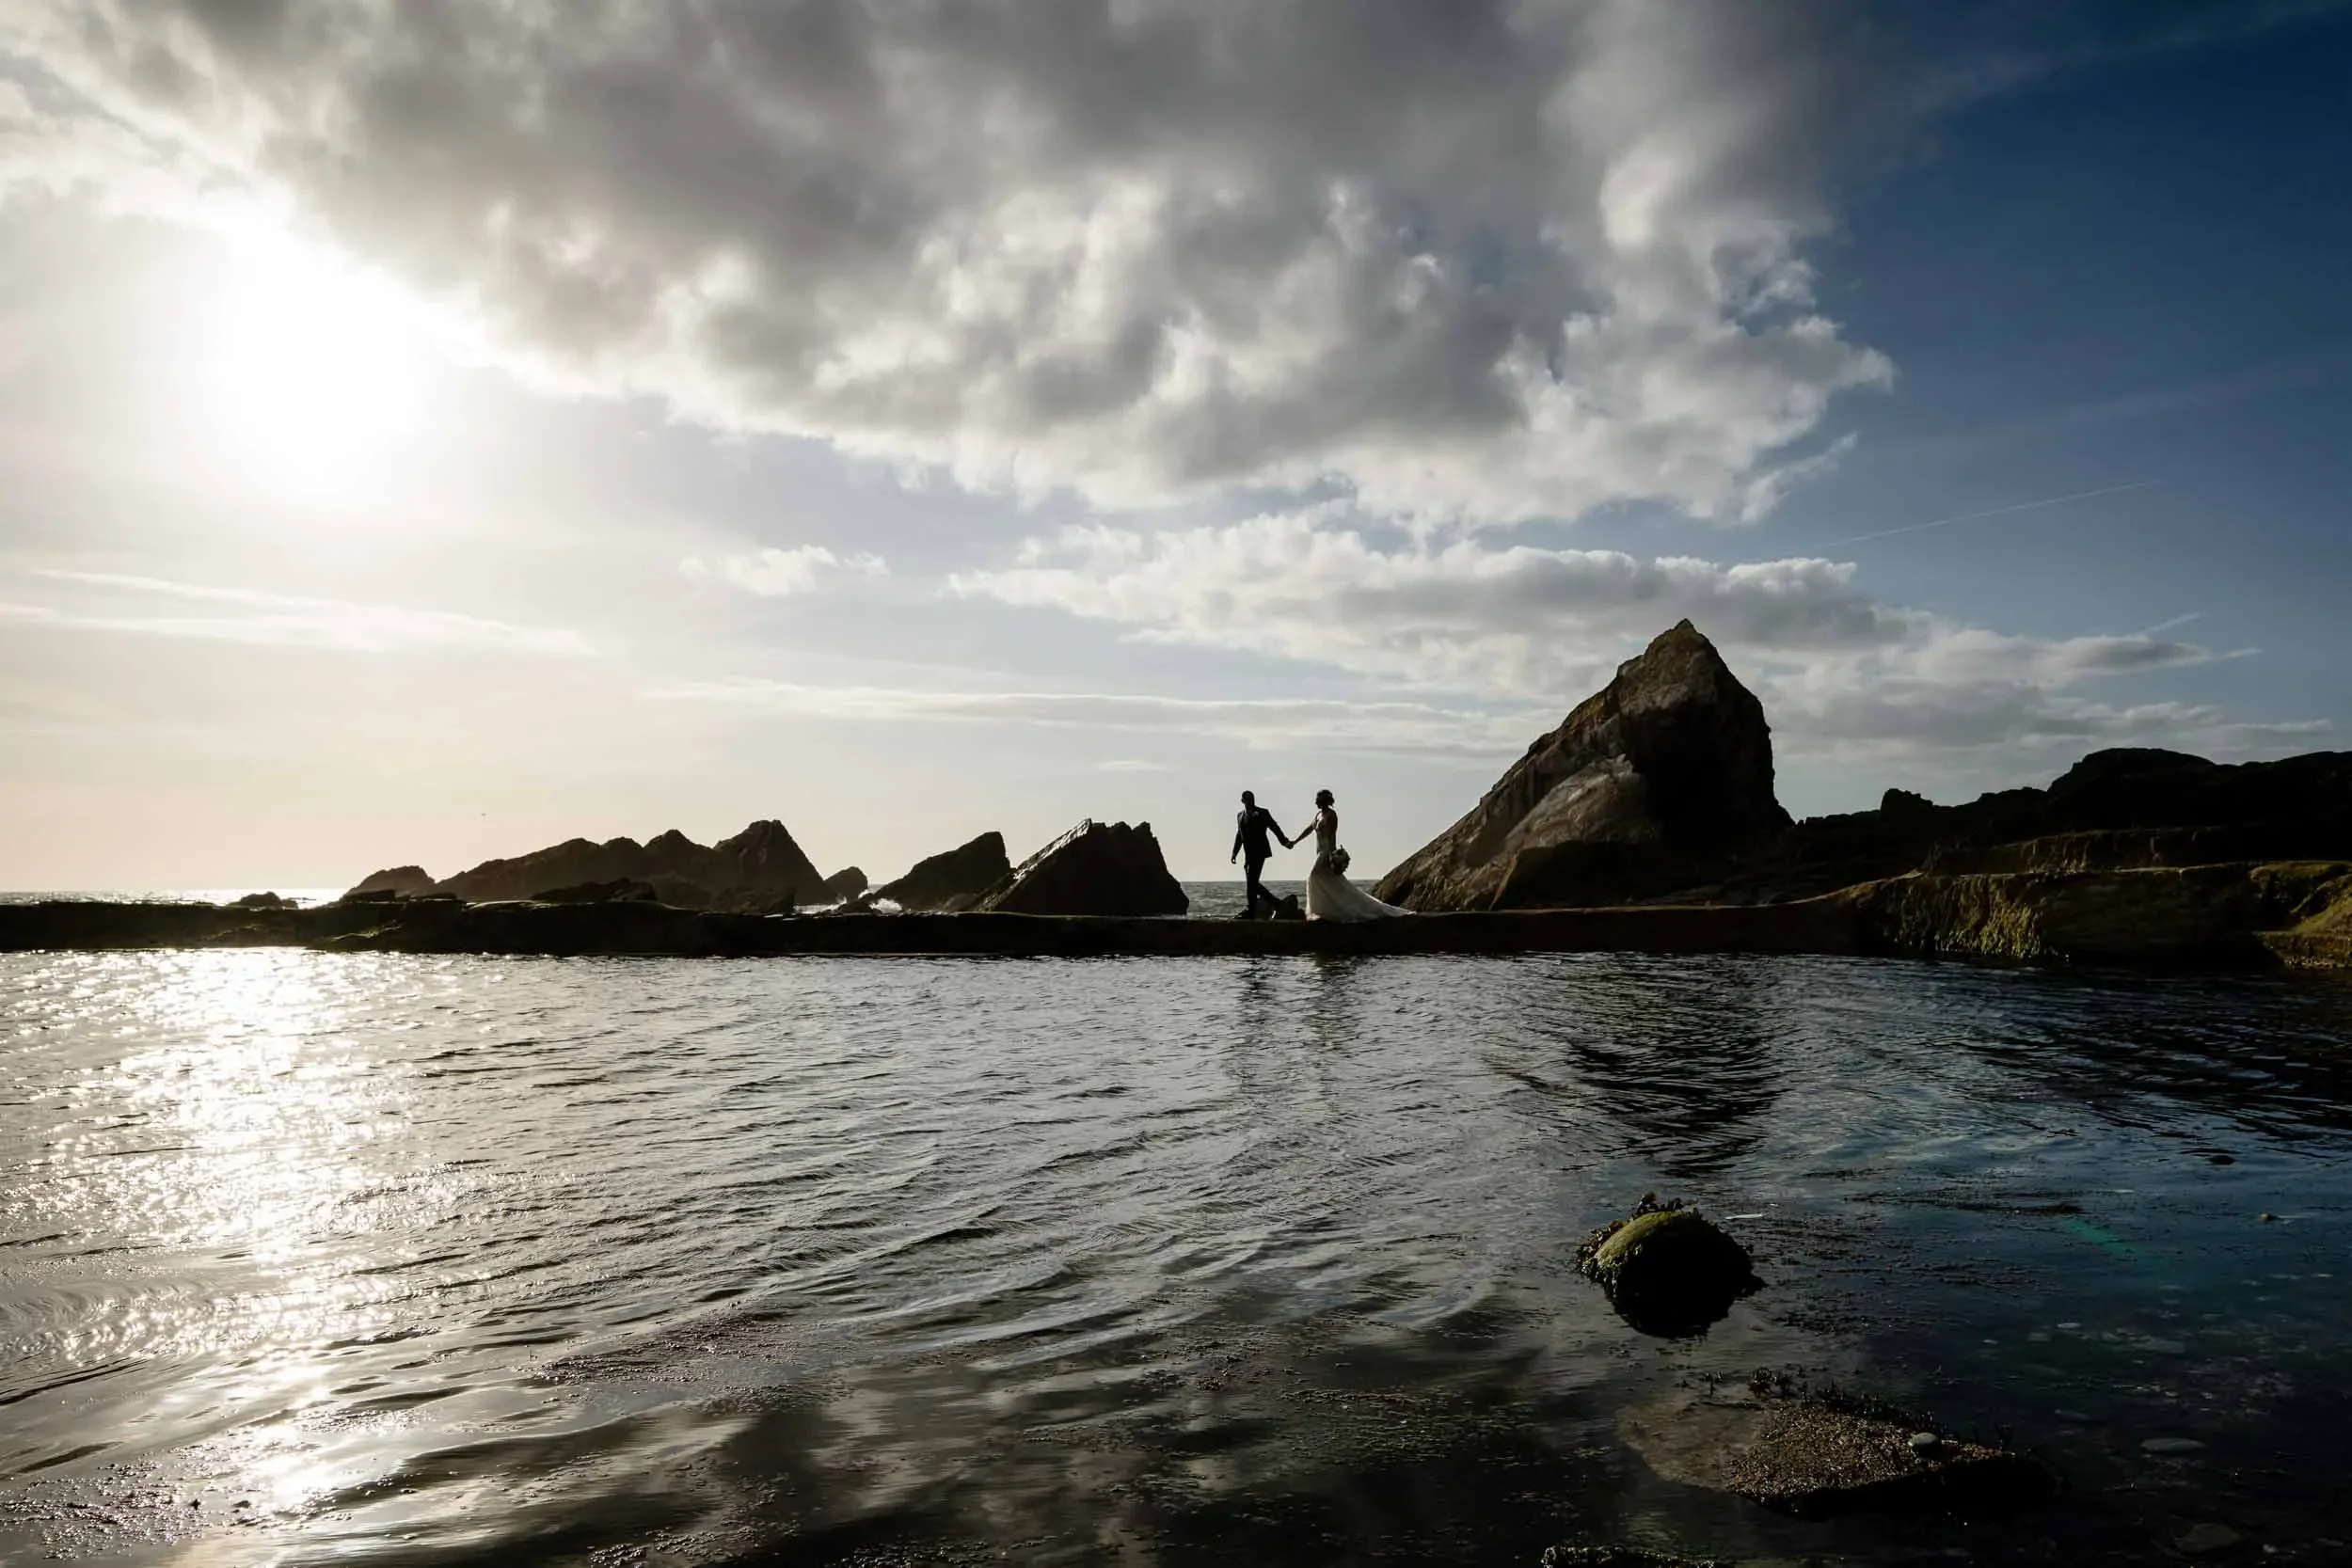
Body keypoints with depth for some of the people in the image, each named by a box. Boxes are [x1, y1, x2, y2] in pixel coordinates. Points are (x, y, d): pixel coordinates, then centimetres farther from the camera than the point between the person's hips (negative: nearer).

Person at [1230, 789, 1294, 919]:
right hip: (1248, 854, 7)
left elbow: (1274, 827, -5)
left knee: (1251, 881, -11)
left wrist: (1285, 841, -16)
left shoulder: (1262, 813, 0)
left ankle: (1251, 912, -8)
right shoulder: (1240, 816, 17)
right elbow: (1239, 835, 23)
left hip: (1259, 852, -6)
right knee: (1252, 883, 7)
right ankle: (1275, 902, 21)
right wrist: (1234, 852, 15)